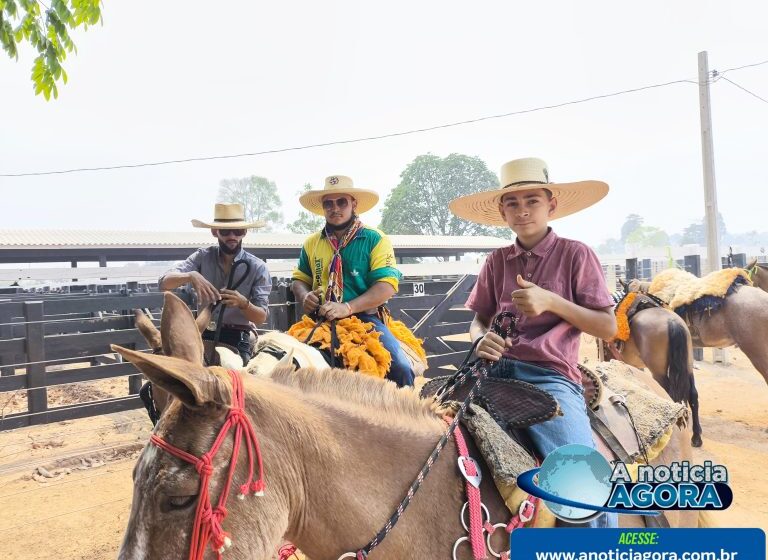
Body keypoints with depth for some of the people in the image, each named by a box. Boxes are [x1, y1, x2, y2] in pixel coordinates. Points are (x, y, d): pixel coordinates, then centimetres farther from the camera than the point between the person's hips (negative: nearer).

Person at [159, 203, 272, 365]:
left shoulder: (257, 268, -3)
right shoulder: (202, 257, 2)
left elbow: (261, 317, -5)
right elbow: (164, 282, -9)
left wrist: (243, 303, -27)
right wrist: (190, 276, -29)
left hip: (237, 339, -2)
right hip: (204, 335, 2)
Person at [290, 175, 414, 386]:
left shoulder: (375, 240, 0)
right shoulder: (312, 243, 14)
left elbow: (387, 286, -9)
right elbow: (299, 279, 23)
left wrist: (347, 308, -21)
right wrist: (305, 296, -1)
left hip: (365, 318, -3)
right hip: (321, 321, 4)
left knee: (400, 367, -23)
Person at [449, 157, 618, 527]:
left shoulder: (575, 254, 4)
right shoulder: (497, 262, 14)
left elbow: (608, 329, 1)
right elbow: (478, 320, 18)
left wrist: (551, 302, -13)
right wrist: (480, 339, -7)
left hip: (549, 376, -4)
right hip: (497, 372, 4)